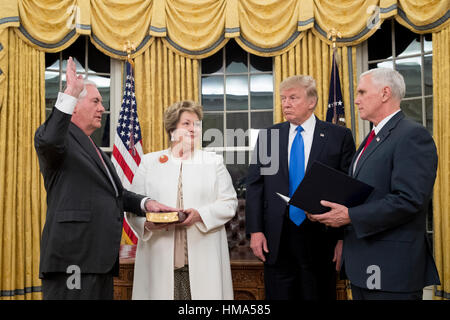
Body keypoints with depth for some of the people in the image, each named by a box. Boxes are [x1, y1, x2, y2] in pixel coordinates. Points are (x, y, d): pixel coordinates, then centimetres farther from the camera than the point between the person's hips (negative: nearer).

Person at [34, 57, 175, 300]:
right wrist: (70, 92, -26)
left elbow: (114, 192, 27)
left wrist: (145, 203, 10)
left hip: (101, 260, 9)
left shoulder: (93, 149, 24)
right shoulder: (62, 137, -4)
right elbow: (49, 141, -29)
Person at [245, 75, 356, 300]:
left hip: (320, 238, -2)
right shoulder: (267, 136, 7)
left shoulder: (339, 136, -1)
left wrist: (344, 237, -6)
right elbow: (254, 186, 5)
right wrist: (255, 230, -3)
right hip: (276, 240, 2)